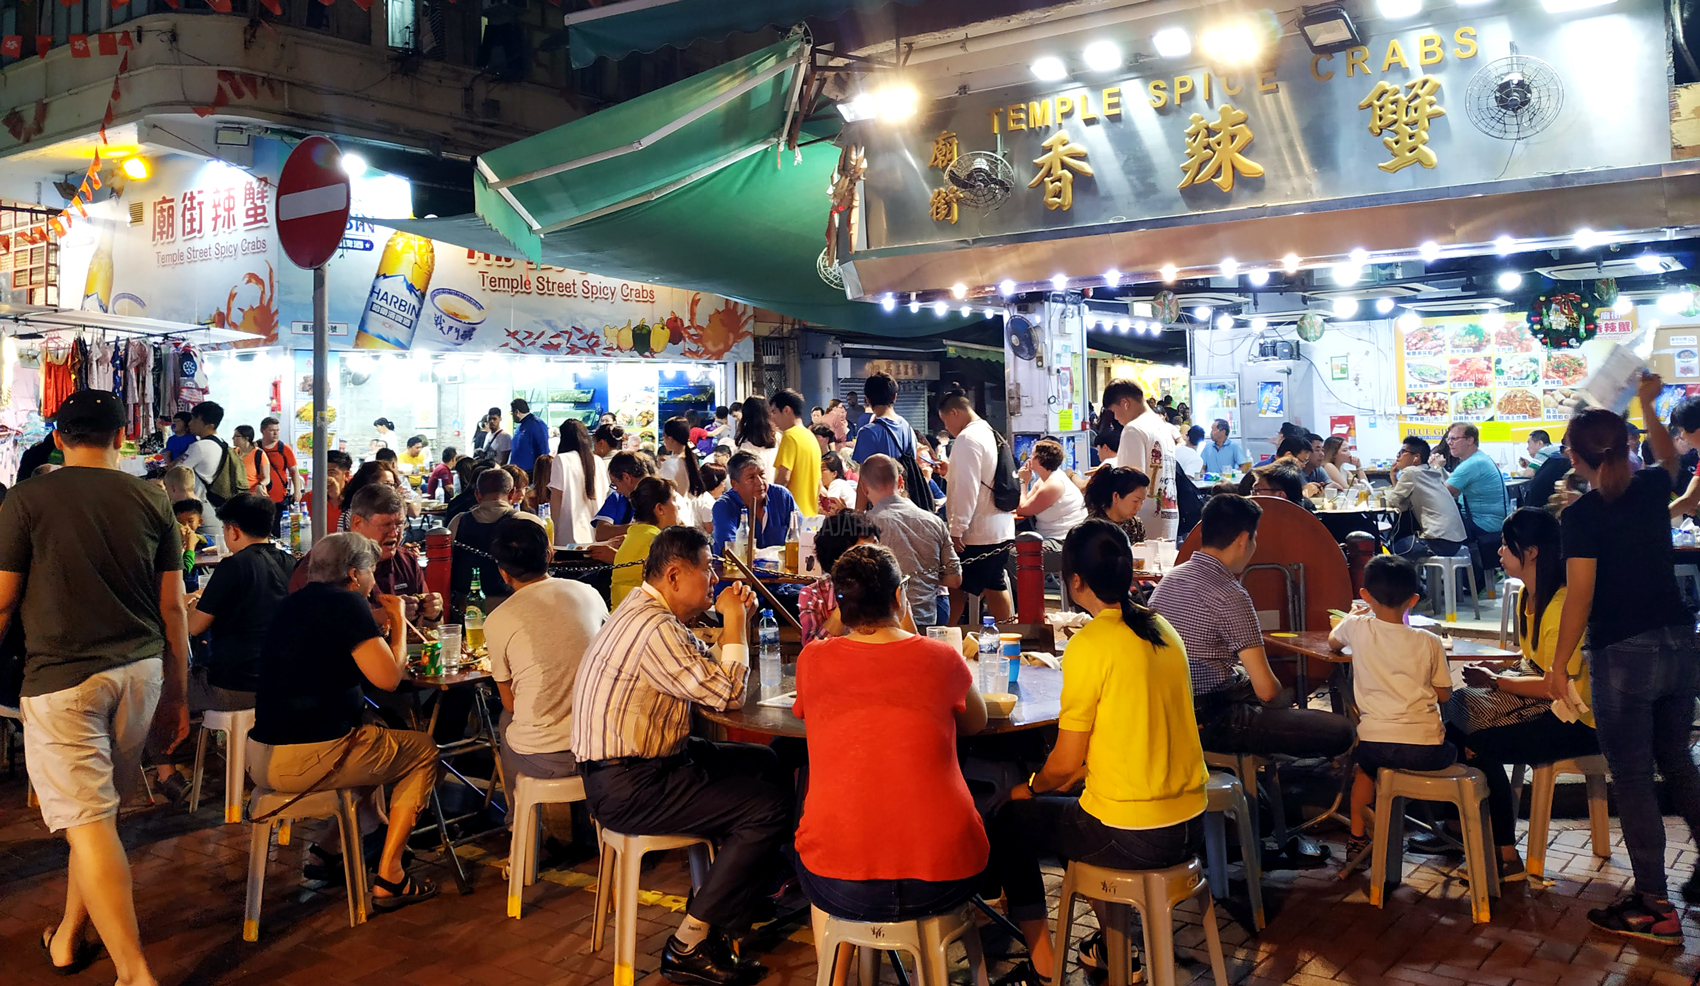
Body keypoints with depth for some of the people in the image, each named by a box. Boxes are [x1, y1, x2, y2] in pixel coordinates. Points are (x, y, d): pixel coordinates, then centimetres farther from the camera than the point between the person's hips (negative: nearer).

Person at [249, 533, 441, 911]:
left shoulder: (295, 602, 15)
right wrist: (398, 622, 1)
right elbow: (388, 677, -14)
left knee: (368, 733, 34)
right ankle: (389, 879, 5)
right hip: (307, 761, -9)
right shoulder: (346, 603, -11)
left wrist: (378, 622, 24)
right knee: (423, 750, 10)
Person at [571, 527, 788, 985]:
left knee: (763, 763, 16)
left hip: (645, 760, 11)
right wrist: (734, 621, -10)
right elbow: (726, 693, -21)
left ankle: (719, 901, 21)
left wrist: (734, 620, 6)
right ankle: (688, 947, -7)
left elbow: (707, 671, 18)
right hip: (628, 787, -11)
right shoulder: (654, 629, -23)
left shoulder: (646, 609, 11)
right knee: (770, 808, -16)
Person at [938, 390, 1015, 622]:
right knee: (996, 587, 15)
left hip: (976, 533, -9)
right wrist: (952, 471, 26)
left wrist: (956, 529, -20)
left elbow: (966, 489, -22)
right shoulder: (990, 433, 14)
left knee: (957, 588, -2)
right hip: (1000, 529, 9)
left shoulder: (967, 439, -16)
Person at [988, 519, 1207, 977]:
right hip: (1189, 826, 7)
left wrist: (1033, 786, 8)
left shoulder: (1089, 645, -18)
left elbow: (1065, 764, -14)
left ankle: (1045, 967, 18)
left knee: (1008, 823, 14)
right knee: (1065, 805, 32)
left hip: (1132, 837, -7)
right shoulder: (1163, 630, 5)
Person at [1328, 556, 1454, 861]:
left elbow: (1333, 641, 24)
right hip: (1426, 750, 0)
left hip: (1376, 743, 0)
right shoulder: (1429, 642, 0)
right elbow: (1444, 695, 8)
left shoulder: (1357, 627, 0)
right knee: (1452, 752, 33)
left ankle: (1358, 835, 30)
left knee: (1364, 763, 34)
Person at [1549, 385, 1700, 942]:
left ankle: (1654, 908, 8)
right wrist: (1648, 406, 39)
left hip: (1624, 656, -6)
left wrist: (1559, 663, -11)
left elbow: (1580, 595, -17)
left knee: (1632, 781, 2)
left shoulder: (1581, 516, -13)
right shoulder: (1652, 490, 4)